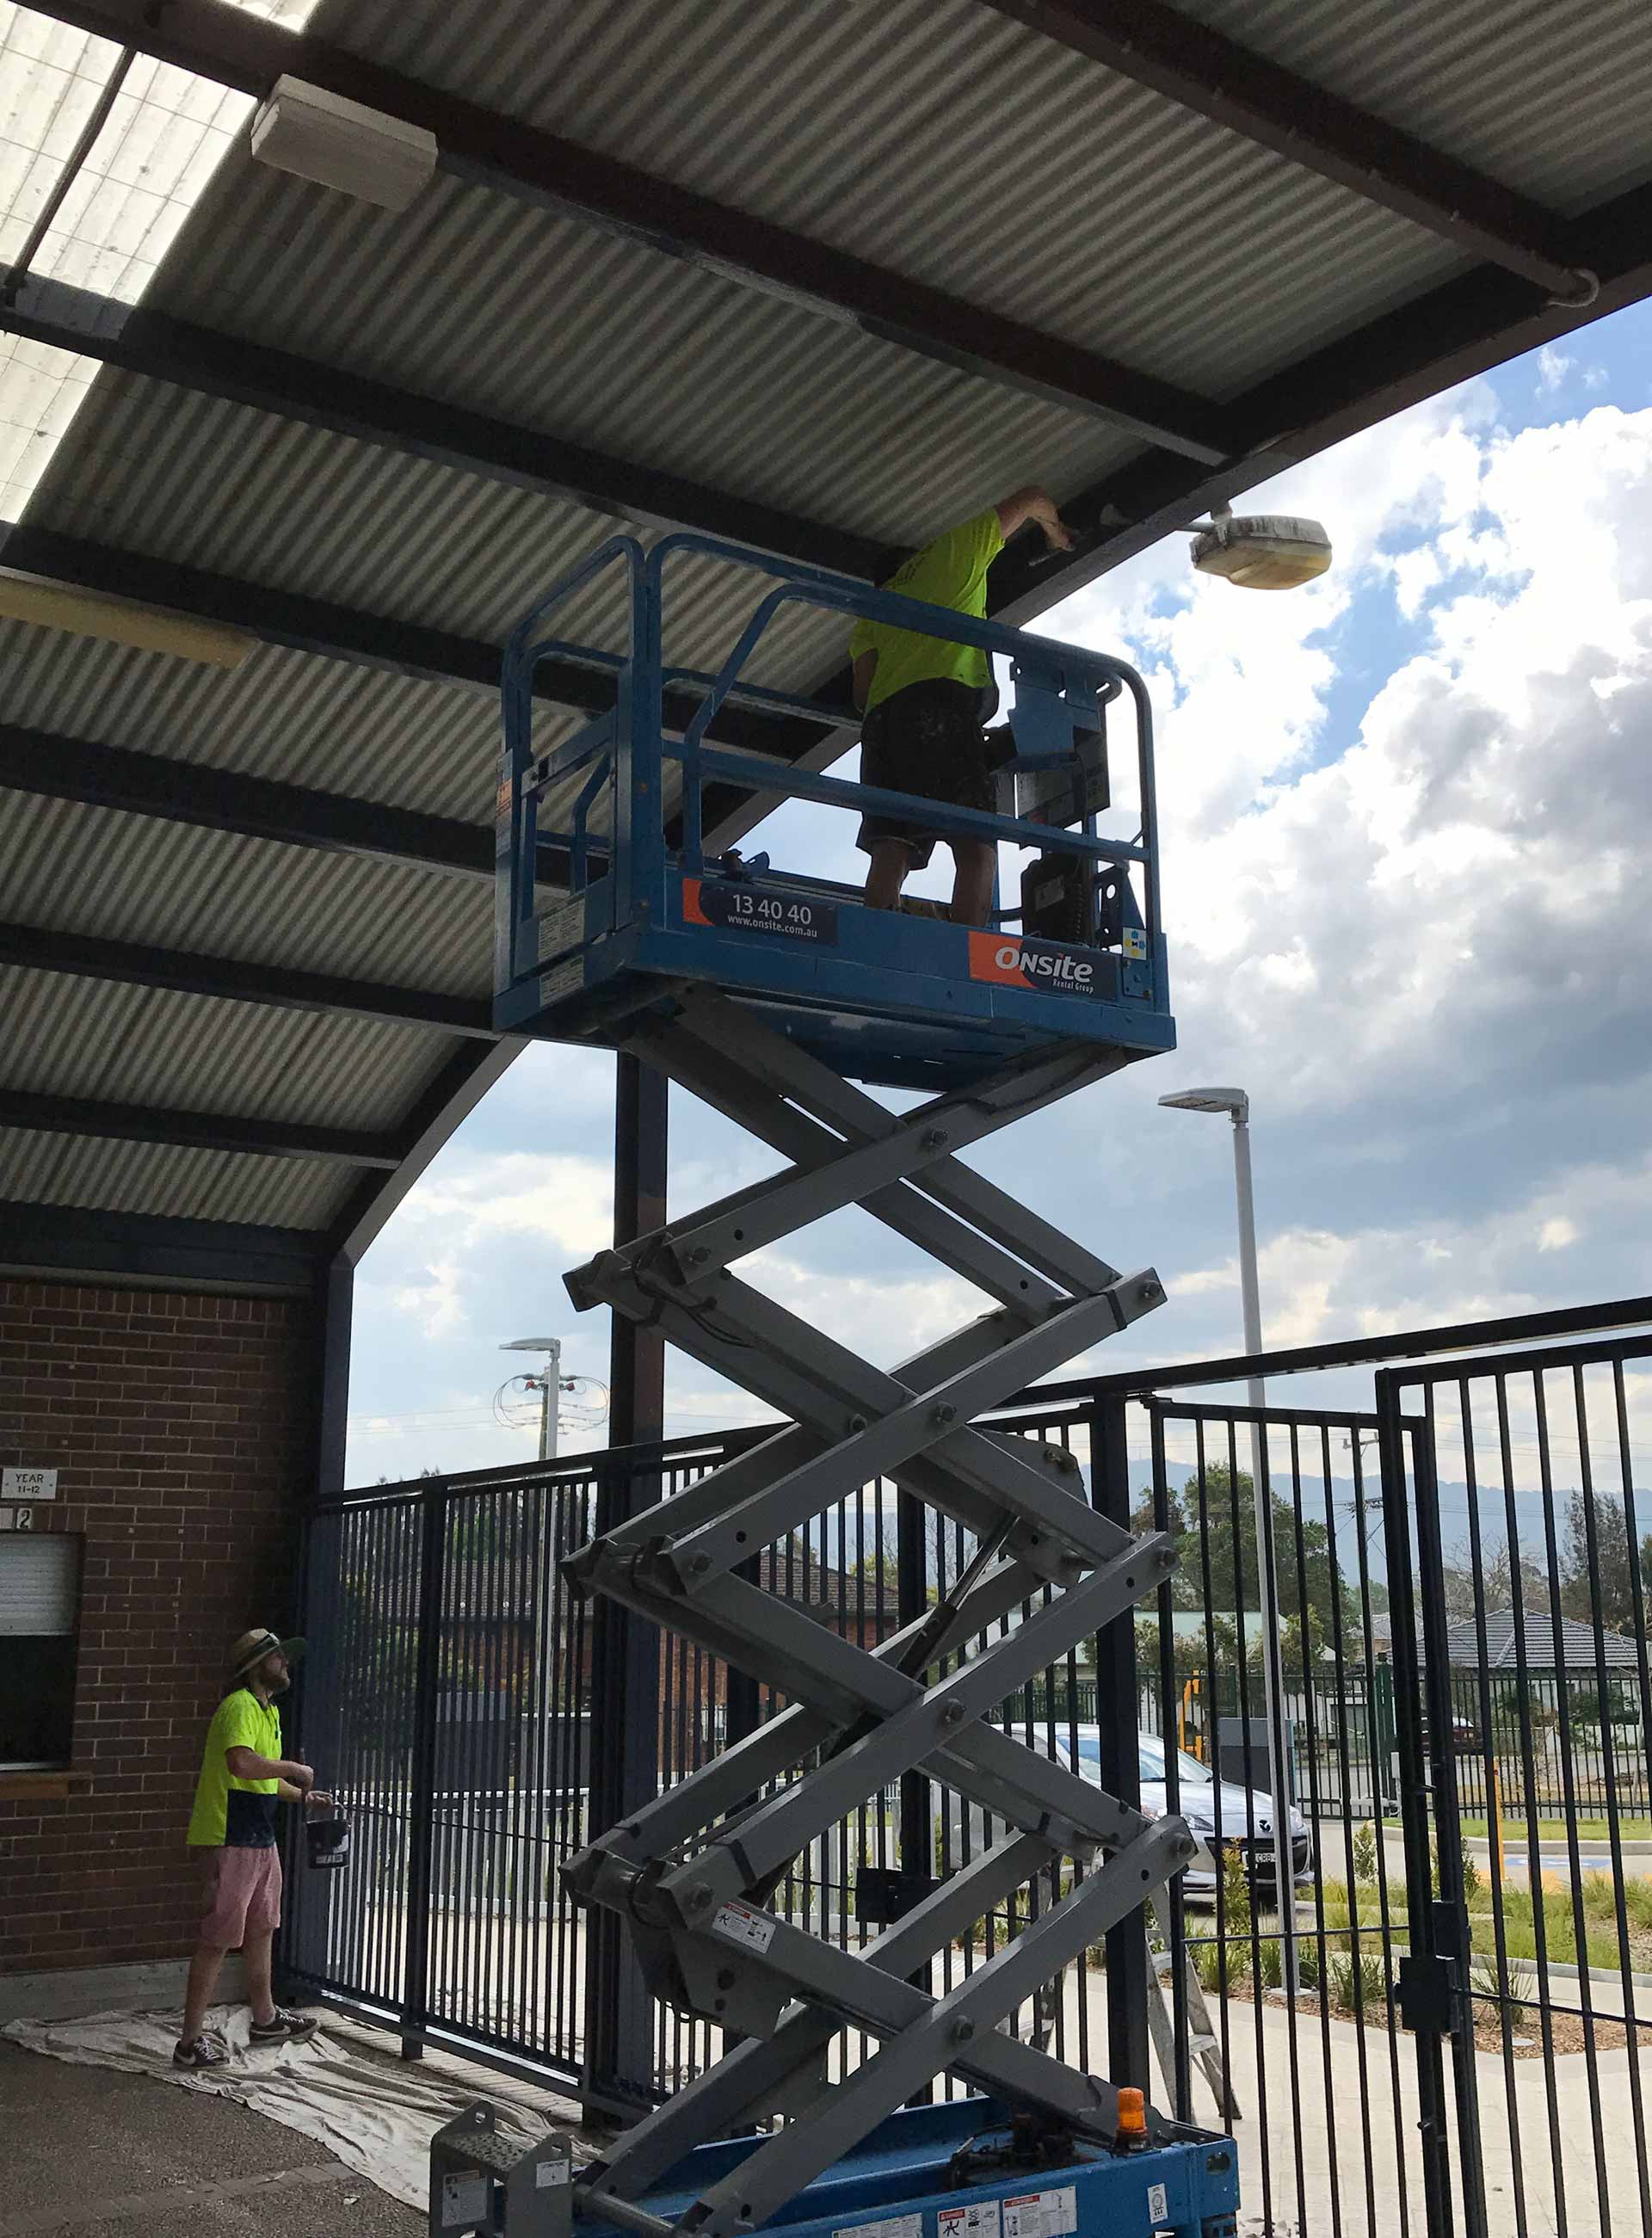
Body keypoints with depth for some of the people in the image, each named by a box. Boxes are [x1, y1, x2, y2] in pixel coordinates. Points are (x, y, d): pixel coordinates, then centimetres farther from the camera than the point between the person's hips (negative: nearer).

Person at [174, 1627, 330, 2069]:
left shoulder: (268, 1711, 16)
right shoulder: (240, 1706, -17)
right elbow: (242, 1763, -35)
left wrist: (302, 1795, 18)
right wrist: (292, 1767, -22)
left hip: (259, 1839, 10)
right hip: (230, 1841, -10)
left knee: (261, 1931, 21)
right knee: (218, 1939, -5)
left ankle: (265, 2019, 36)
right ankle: (191, 2042, 3)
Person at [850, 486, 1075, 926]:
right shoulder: (956, 549, 23)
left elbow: (862, 692, 18)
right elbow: (1033, 499, 35)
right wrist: (1055, 528, 54)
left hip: (881, 717, 5)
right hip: (944, 701, -5)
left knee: (891, 853, -7)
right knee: (976, 849, -15)